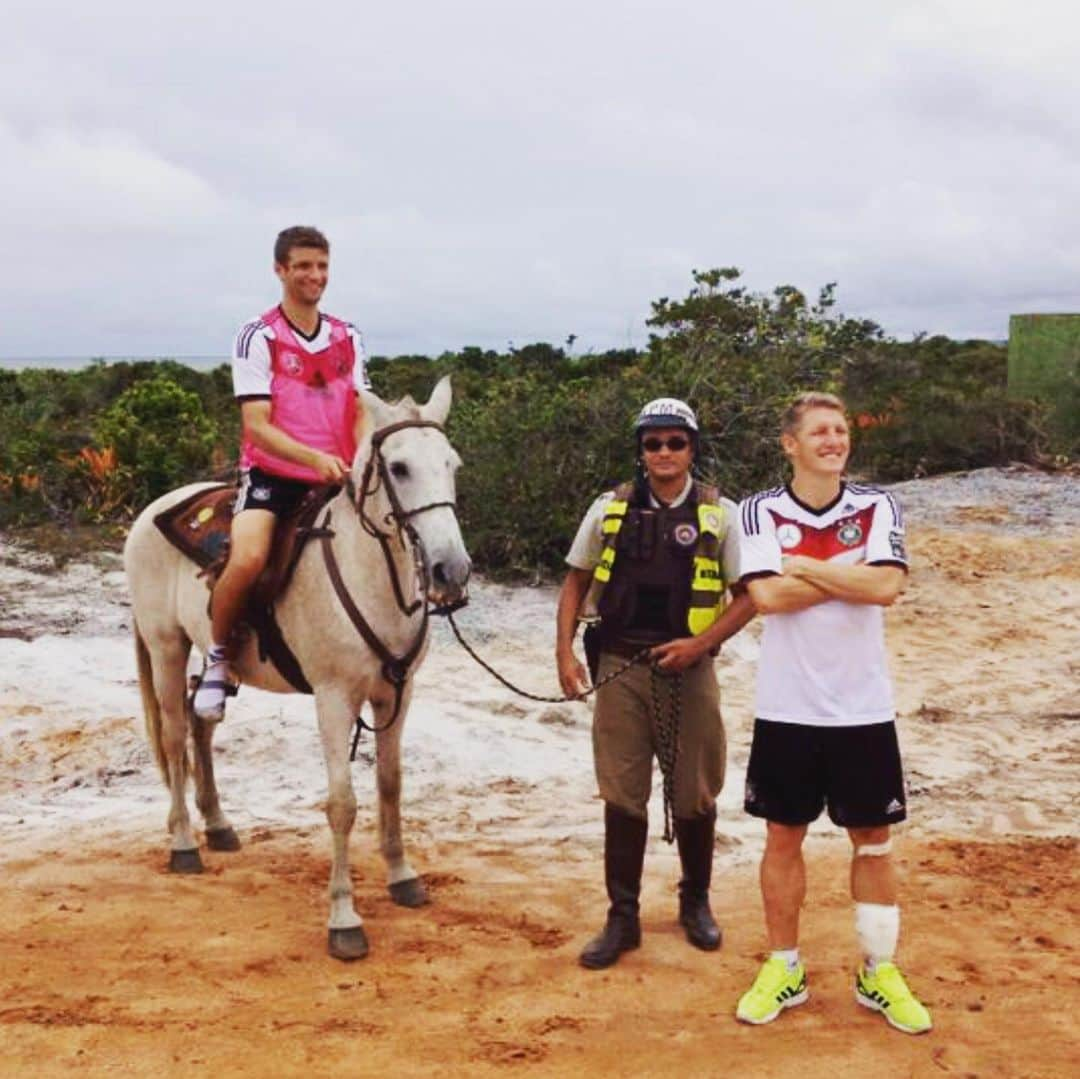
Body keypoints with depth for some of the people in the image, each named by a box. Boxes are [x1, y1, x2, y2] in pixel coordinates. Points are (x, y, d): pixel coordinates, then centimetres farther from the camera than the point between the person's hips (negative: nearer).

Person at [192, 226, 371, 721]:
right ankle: (217, 656, -4)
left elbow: (361, 413, 6)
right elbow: (257, 426, -13)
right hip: (271, 475, -5)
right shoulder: (259, 337, -5)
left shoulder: (348, 338, 10)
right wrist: (315, 457, -28)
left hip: (335, 481, 5)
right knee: (248, 558, -30)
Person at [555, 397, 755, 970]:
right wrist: (565, 651, -1)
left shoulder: (721, 515, -2)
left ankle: (696, 902, 33)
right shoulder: (610, 509, 3)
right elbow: (576, 581, 9)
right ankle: (622, 918, 18)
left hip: (689, 670, -1)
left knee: (694, 795, 11)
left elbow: (749, 595, -2)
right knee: (622, 797, 6)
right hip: (620, 669, 1)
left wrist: (700, 643, -14)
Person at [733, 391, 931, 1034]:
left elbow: (887, 586, -17)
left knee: (874, 841, 9)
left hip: (863, 709, 1)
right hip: (787, 709, 0)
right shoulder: (760, 512, -2)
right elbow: (767, 596, -18)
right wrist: (851, 575, -13)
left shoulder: (878, 509, 0)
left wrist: (806, 567, -13)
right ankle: (784, 969, 24)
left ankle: (880, 974, 22)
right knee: (784, 837, 9)